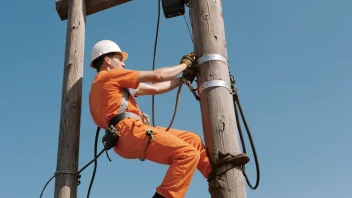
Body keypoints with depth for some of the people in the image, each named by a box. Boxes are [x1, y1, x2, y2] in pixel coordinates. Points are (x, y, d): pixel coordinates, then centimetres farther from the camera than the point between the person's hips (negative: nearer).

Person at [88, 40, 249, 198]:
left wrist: (184, 78, 23)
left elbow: (154, 89, 26)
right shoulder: (109, 75, 0)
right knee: (188, 154, -21)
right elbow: (157, 76, -2)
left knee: (192, 139, 14)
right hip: (131, 132, -10)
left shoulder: (114, 83, 30)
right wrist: (185, 64, 13)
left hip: (128, 136, 10)